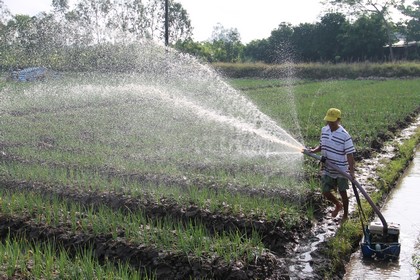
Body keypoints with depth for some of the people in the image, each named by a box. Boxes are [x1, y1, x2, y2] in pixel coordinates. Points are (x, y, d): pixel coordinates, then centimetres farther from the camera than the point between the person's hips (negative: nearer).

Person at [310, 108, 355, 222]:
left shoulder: (345, 135, -18)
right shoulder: (324, 130, 0)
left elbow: (350, 154, -18)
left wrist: (351, 171, -26)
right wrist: (314, 150, -7)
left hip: (341, 170, -5)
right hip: (327, 169, 5)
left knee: (342, 193, 10)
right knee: (325, 192, 7)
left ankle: (345, 215, 31)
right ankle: (338, 205, 39)